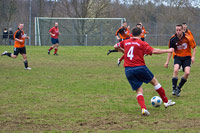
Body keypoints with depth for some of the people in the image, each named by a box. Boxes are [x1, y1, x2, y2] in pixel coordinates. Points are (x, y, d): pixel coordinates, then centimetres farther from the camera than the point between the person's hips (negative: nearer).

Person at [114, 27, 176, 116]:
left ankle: (143, 108, -16)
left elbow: (116, 46, 25)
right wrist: (167, 51, -2)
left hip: (128, 70, 3)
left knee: (139, 91, 7)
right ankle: (166, 102, 27)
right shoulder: (142, 43, -2)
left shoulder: (125, 42, 11)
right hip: (140, 68, -3)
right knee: (154, 82, 18)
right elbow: (153, 51, -11)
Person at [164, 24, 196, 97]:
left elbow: (194, 47, 0)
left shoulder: (188, 38, -14)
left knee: (187, 73, -18)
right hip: (178, 56, 1)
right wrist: (167, 62, 0)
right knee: (175, 70, -26)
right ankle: (174, 88, -17)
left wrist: (193, 57, -13)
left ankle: (179, 88, 2)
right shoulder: (173, 39, -9)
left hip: (187, 57, -1)